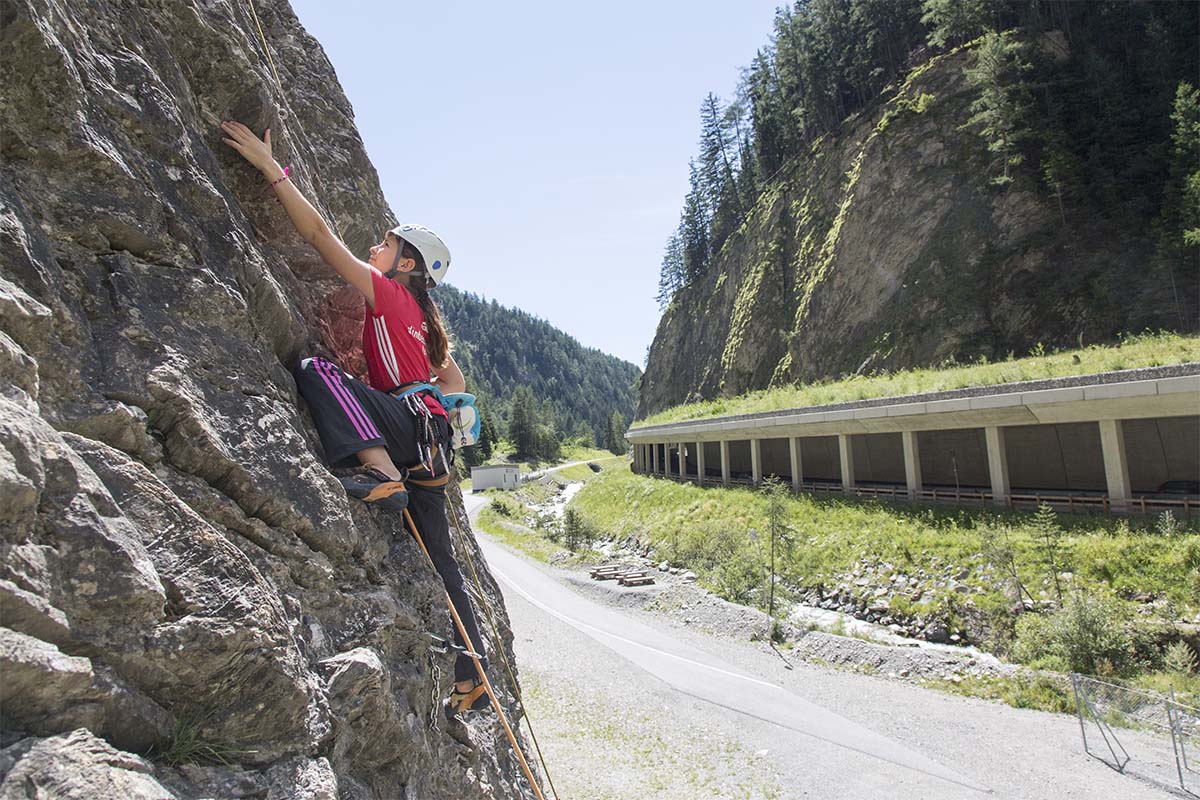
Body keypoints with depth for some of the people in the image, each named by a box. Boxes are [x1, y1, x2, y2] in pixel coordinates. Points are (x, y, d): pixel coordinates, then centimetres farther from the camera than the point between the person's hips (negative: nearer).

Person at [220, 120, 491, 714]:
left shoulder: (386, 292, 3)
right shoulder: (422, 318, 26)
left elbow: (320, 233, -3)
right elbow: (454, 381, 31)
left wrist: (270, 167, 0)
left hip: (410, 421, -9)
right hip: (428, 444, 9)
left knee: (317, 369, -18)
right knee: (440, 564, 11)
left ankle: (379, 470, -34)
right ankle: (471, 681, 18)